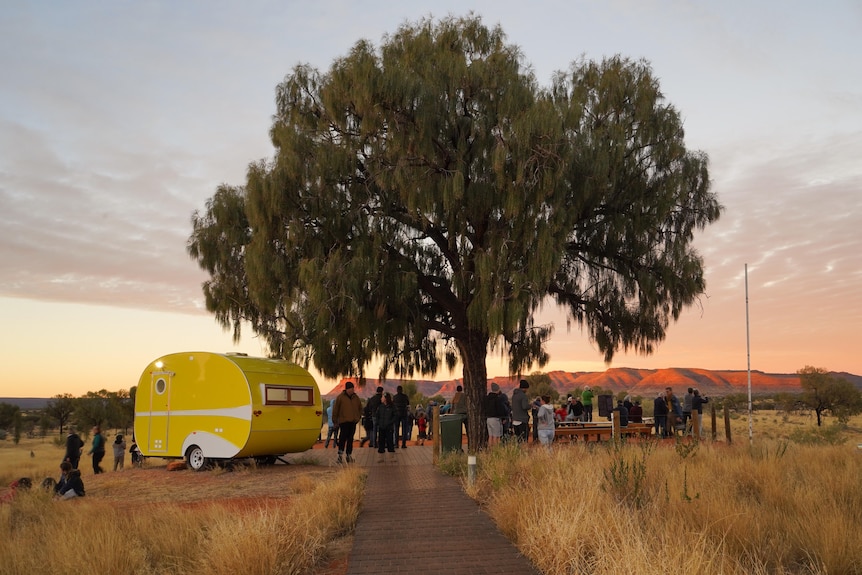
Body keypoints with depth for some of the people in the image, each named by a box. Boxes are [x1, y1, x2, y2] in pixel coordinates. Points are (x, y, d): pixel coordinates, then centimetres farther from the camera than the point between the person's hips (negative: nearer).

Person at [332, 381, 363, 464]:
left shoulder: (356, 397, 11)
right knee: (343, 438, -10)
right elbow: (336, 409, 1)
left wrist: (358, 417, 13)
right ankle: (340, 455, -6)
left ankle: (349, 455, 14)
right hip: (343, 421, -4)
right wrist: (335, 420, 2)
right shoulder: (340, 397, -2)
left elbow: (360, 408, 24)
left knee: (350, 438, 8)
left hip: (353, 421, 4)